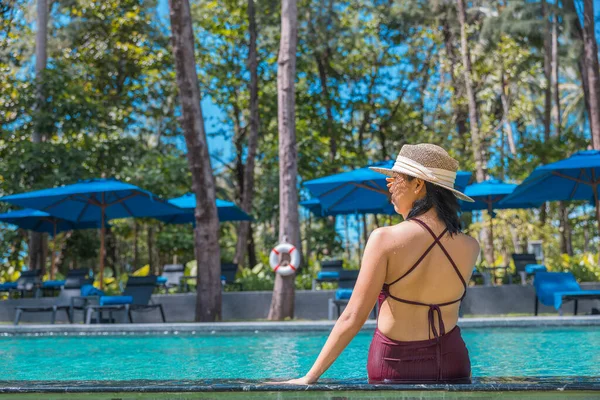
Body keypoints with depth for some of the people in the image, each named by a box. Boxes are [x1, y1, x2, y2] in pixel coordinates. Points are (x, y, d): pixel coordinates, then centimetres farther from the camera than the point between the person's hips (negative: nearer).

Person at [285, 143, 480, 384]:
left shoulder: (385, 239, -14)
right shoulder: (470, 248, -3)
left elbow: (352, 317, -14)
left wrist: (310, 377, -9)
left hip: (396, 366, -3)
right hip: (452, 363, 3)